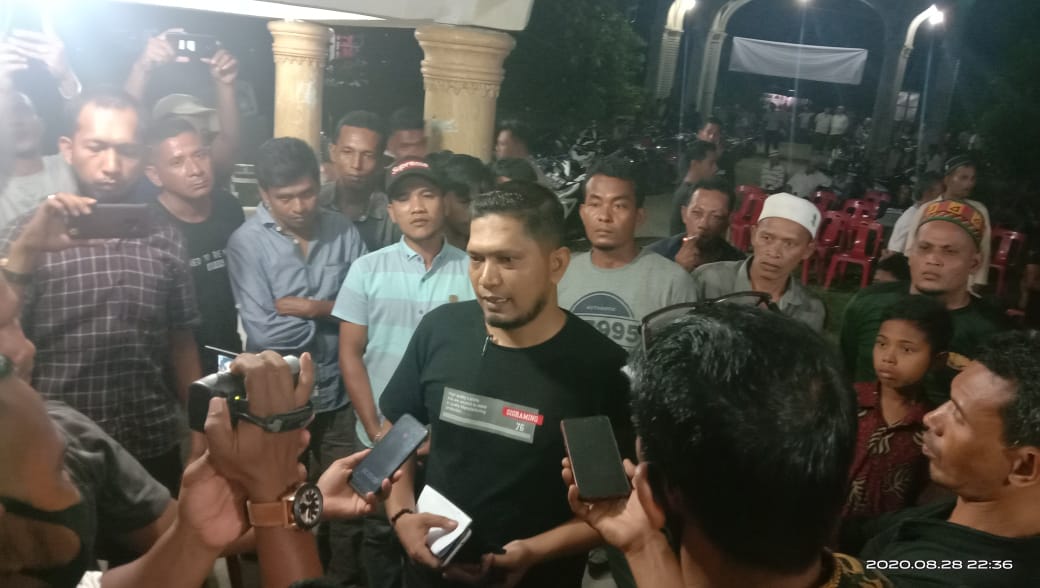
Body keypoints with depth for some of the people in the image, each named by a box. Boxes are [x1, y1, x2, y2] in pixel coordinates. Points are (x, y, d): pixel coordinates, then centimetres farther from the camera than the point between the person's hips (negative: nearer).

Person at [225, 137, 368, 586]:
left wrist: (317, 307, -19)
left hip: (338, 391, 2)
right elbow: (263, 334, -21)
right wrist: (337, 317, -13)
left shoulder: (343, 232, -4)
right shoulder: (246, 242, -13)